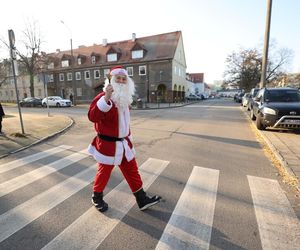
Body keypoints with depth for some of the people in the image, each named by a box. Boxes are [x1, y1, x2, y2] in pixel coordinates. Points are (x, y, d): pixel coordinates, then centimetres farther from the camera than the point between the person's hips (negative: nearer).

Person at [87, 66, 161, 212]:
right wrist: (106, 98, -44)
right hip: (107, 144, -7)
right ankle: (97, 197, 40)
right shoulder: (103, 97, -17)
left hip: (124, 143, 7)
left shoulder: (125, 98, 8)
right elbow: (93, 116, -35)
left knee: (132, 171, 14)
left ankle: (142, 200, 28)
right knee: (104, 173, 13)